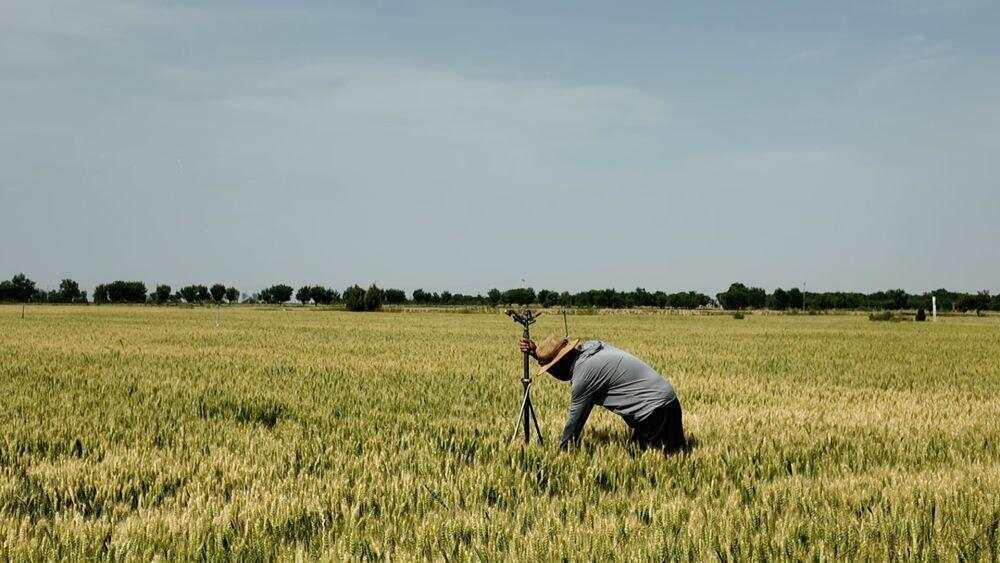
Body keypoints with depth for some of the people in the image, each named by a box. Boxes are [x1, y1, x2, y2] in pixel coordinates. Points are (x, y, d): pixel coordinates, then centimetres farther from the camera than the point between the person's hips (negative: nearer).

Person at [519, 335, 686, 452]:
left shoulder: (584, 374, -18)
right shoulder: (589, 346, 8)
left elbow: (575, 419, -8)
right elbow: (565, 373, 26)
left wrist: (563, 450, 4)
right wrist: (536, 353, 15)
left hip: (653, 408, -9)